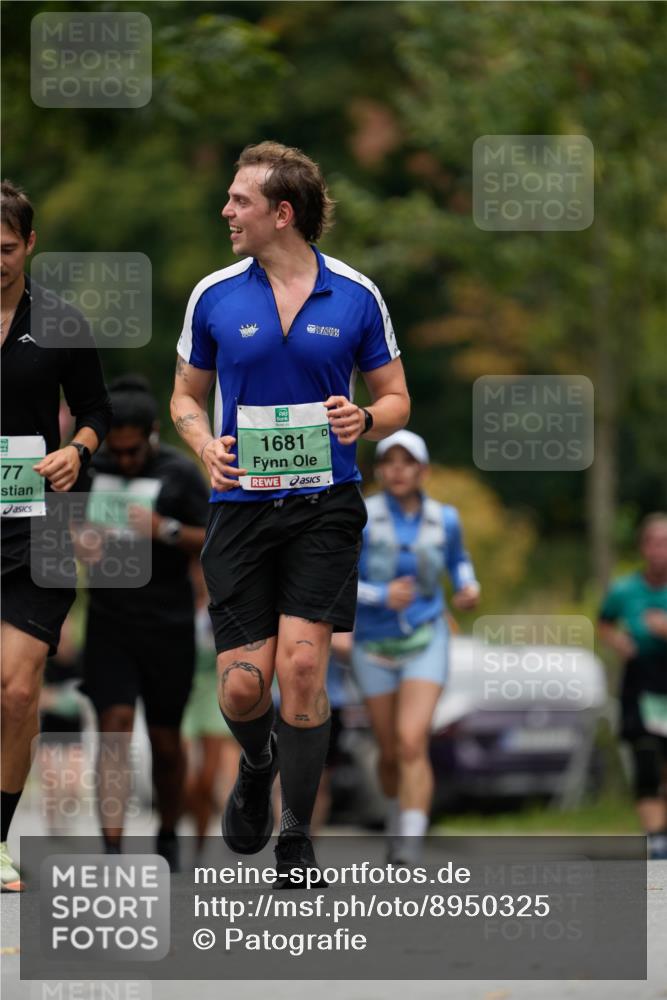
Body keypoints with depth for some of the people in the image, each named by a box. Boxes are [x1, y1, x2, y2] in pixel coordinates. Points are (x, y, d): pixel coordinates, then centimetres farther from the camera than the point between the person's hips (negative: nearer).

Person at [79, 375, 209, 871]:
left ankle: (169, 838, 31)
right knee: (114, 731, -11)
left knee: (166, 741, 9)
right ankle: (113, 853, -16)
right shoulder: (90, 468, 4)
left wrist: (167, 531, -23)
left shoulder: (181, 473, -7)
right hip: (108, 622, 2)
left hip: (167, 626, -2)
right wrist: (81, 542, -4)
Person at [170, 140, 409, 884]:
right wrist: (206, 445, -7)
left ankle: (296, 840, -1)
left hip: (323, 506, -1)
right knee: (242, 686, -4)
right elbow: (187, 395, 14)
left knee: (302, 664, -14)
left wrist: (364, 421, -13)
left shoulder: (356, 296, 1)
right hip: (240, 507, 1)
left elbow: (395, 398, 10)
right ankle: (257, 766, 33)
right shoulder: (214, 297, 3)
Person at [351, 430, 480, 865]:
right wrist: (382, 596, -29)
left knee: (412, 742, -19)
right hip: (375, 645, 1)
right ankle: (400, 813, 45)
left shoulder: (444, 519, -2)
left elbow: (458, 559, 19)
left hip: (425, 642, -1)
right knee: (390, 752, 12)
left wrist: (469, 586, -2)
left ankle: (410, 849, -26)